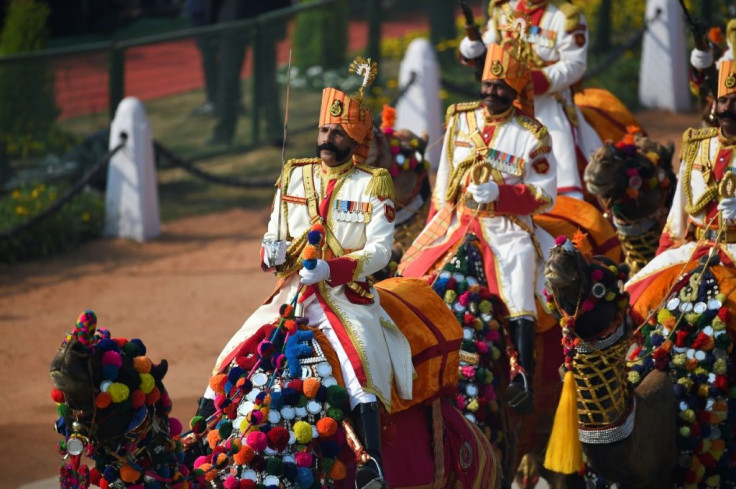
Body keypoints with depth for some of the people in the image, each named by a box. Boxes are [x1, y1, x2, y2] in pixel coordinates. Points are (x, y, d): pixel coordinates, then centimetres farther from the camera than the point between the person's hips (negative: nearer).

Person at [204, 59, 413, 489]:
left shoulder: (373, 186, -2)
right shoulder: (294, 176, 11)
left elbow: (380, 250, -11)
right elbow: (274, 236, 14)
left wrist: (332, 269, -26)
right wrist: (274, 253, -11)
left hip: (348, 298, -5)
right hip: (292, 293, 5)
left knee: (361, 369, -30)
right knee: (232, 362, -5)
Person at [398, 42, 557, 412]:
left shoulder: (532, 137, -5)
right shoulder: (459, 120, 8)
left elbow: (544, 197, -6)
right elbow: (444, 179, 15)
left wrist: (499, 194, -18)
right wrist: (435, 226, 12)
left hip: (507, 227, -5)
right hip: (455, 221, 5)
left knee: (518, 296, -21)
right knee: (410, 275, 0)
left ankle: (523, 378, -23)